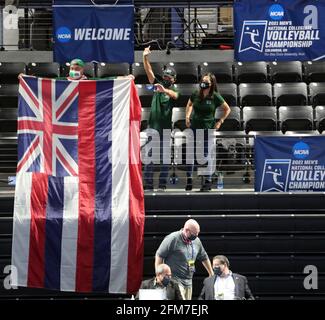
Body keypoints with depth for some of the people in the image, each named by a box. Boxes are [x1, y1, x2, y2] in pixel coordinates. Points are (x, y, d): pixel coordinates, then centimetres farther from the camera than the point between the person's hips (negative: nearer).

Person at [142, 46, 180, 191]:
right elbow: (149, 72, 0)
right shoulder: (158, 84, 10)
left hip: (165, 128, -2)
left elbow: (175, 95, -24)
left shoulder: (173, 90, 0)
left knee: (164, 158, 2)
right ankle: (148, 184, 0)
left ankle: (162, 184, 8)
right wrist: (145, 58, -14)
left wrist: (164, 90, -44)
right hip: (152, 125, 2)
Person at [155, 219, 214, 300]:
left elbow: (204, 258, 25)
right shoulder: (173, 239, -10)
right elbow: (159, 256, -7)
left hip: (188, 282, 7)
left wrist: (211, 275, 27)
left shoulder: (196, 241, 10)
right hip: (174, 281, -7)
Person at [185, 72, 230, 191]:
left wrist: (220, 121, -1)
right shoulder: (196, 94, 1)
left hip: (207, 128, -3)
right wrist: (187, 116, 8)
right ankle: (189, 179, 14)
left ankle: (208, 181, 10)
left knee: (207, 155, 2)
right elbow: (189, 104, 22)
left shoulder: (215, 97, -7)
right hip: (194, 127, 3)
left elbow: (227, 109, 5)